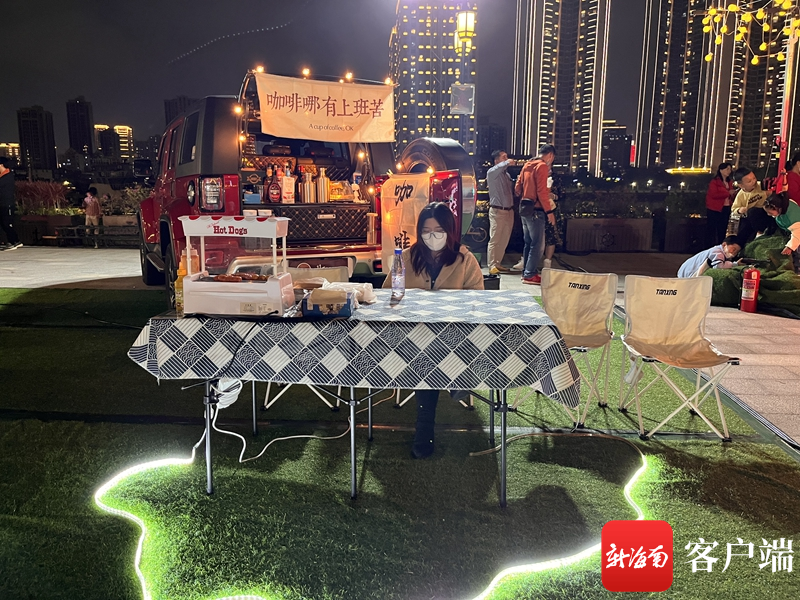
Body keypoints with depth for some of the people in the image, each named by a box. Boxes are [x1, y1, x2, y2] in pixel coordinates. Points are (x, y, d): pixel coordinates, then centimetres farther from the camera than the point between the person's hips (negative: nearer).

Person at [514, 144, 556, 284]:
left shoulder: (527, 165, 14)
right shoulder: (542, 166, -11)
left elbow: (517, 188, 14)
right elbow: (542, 191, -18)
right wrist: (549, 211, -16)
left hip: (524, 208, 9)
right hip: (535, 210, -9)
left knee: (529, 243, 16)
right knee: (538, 244, -5)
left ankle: (527, 272, 21)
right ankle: (530, 275, -5)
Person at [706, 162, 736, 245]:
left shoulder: (730, 182, 15)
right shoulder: (714, 182, -6)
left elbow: (731, 197, 21)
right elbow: (714, 194, -19)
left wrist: (736, 192, 0)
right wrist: (728, 193, -19)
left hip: (726, 209, 7)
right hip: (714, 210, -7)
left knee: (722, 231, 12)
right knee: (712, 231, -3)